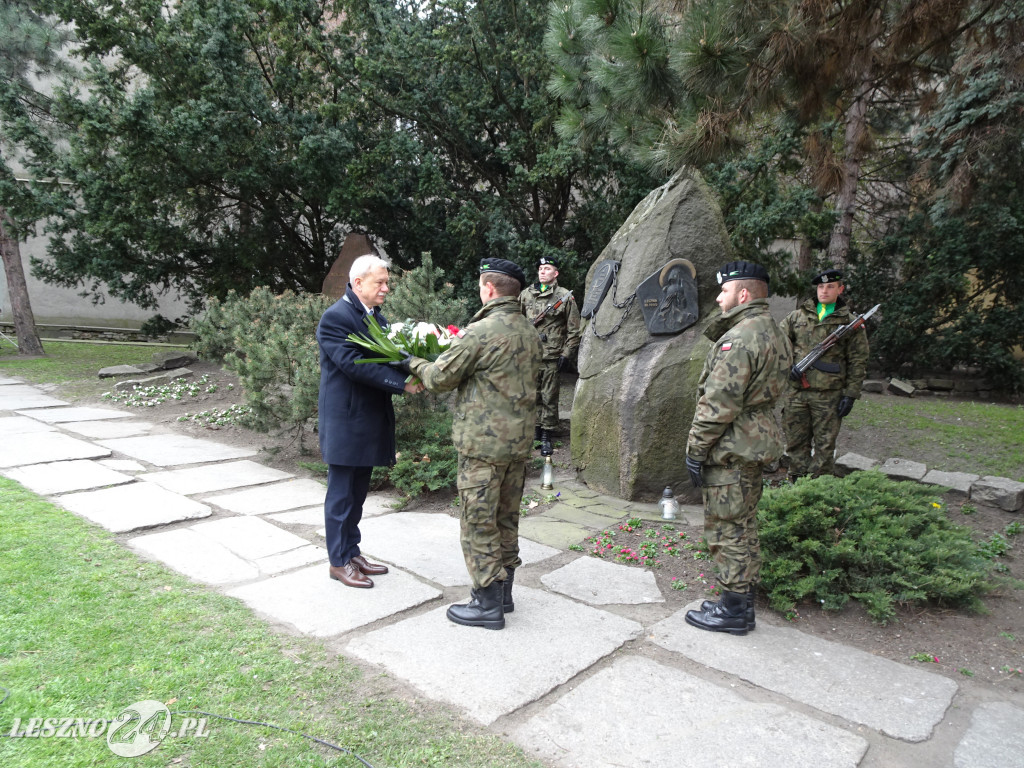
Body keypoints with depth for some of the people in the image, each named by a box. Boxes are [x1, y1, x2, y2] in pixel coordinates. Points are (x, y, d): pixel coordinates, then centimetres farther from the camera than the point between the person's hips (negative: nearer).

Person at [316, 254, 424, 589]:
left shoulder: (375, 316, 12)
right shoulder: (335, 318, -15)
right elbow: (353, 364, -24)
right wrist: (402, 383, -25)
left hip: (370, 421, 8)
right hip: (345, 423, -8)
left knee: (357, 492, 17)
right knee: (341, 494, 4)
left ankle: (352, 552, 29)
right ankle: (339, 561, 17)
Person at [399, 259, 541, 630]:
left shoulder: (481, 331, -17)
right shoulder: (530, 332, 7)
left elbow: (440, 378, -11)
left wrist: (414, 363, 10)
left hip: (483, 444, -8)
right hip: (519, 441, 8)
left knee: (478, 522, 4)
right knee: (507, 519, 18)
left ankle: (487, 604, 12)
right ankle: (504, 592, 30)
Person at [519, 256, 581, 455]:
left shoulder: (565, 297, 0)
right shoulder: (525, 295, 10)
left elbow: (574, 330, 0)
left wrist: (566, 354, -5)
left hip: (552, 358, -3)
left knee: (549, 399, 1)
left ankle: (547, 437, 10)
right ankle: (535, 433, 22)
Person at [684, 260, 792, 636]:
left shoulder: (739, 339, -20)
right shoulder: (773, 333, 13)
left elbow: (719, 404, -23)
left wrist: (696, 449, -15)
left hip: (731, 449, -10)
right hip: (755, 444, 11)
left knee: (726, 528, 0)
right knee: (743, 525, 19)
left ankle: (734, 610, 11)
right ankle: (743, 600, 31)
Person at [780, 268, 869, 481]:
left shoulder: (850, 322, 3)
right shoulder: (797, 316, 8)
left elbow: (858, 362, 3)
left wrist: (850, 394, -3)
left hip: (829, 395, -2)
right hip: (797, 392, 2)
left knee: (824, 445, 6)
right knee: (796, 442, 9)